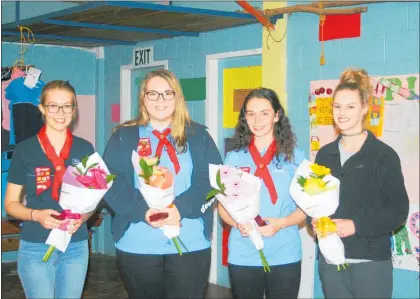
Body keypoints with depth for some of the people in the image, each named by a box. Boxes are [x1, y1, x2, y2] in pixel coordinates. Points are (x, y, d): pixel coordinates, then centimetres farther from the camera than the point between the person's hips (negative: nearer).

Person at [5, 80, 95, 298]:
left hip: (76, 246, 2)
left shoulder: (85, 149, 4)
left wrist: (82, 217, -10)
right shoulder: (24, 150, -3)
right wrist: (36, 215, -19)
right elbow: (10, 204, 1)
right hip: (35, 247, -2)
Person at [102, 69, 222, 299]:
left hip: (190, 245, 0)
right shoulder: (124, 136, 8)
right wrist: (143, 210, -19)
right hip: (137, 246, 0)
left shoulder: (198, 135, 9)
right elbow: (111, 181, -3)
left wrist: (180, 207, -18)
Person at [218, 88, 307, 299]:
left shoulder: (295, 157, 2)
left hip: (285, 256, -1)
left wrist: (281, 223, -16)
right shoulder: (234, 157, 5)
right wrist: (238, 223, -13)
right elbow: (223, 205, 8)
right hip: (242, 257, 1)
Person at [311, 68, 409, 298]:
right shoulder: (325, 154, 12)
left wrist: (356, 225, -18)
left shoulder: (383, 155, -3)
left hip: (371, 261, -4)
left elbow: (398, 209, -7)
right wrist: (314, 220, -5)